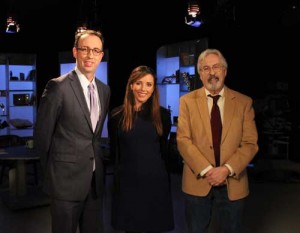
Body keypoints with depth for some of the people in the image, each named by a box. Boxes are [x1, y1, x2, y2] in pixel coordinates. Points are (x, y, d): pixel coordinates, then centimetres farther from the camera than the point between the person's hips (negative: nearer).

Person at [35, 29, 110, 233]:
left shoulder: (105, 90, 8)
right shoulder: (58, 86, -12)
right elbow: (42, 133, -7)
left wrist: (97, 163, 14)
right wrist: (52, 169, 2)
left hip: (95, 178, 6)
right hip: (66, 178, -5)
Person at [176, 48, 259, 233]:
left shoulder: (244, 102, 1)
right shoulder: (187, 101, 0)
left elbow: (250, 143, -3)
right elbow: (183, 140, -6)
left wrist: (227, 169, -15)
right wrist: (206, 170, -15)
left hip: (233, 182, 1)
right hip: (197, 181, 0)